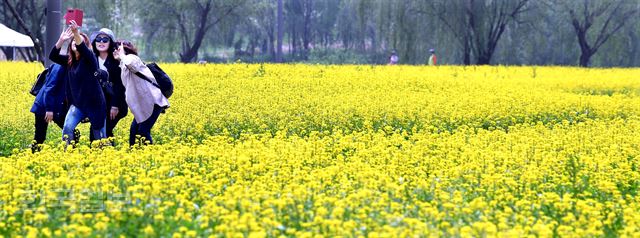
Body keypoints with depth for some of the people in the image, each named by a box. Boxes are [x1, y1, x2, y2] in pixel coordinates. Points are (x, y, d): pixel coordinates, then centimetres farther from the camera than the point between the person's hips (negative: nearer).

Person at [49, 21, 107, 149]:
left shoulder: (89, 58, -13)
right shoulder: (69, 60, 4)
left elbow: (82, 48, -34)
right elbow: (53, 56, -5)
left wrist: (76, 33, -51)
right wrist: (62, 40, -17)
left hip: (95, 104, -5)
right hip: (77, 103, 5)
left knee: (99, 136, 6)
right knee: (67, 127, -16)